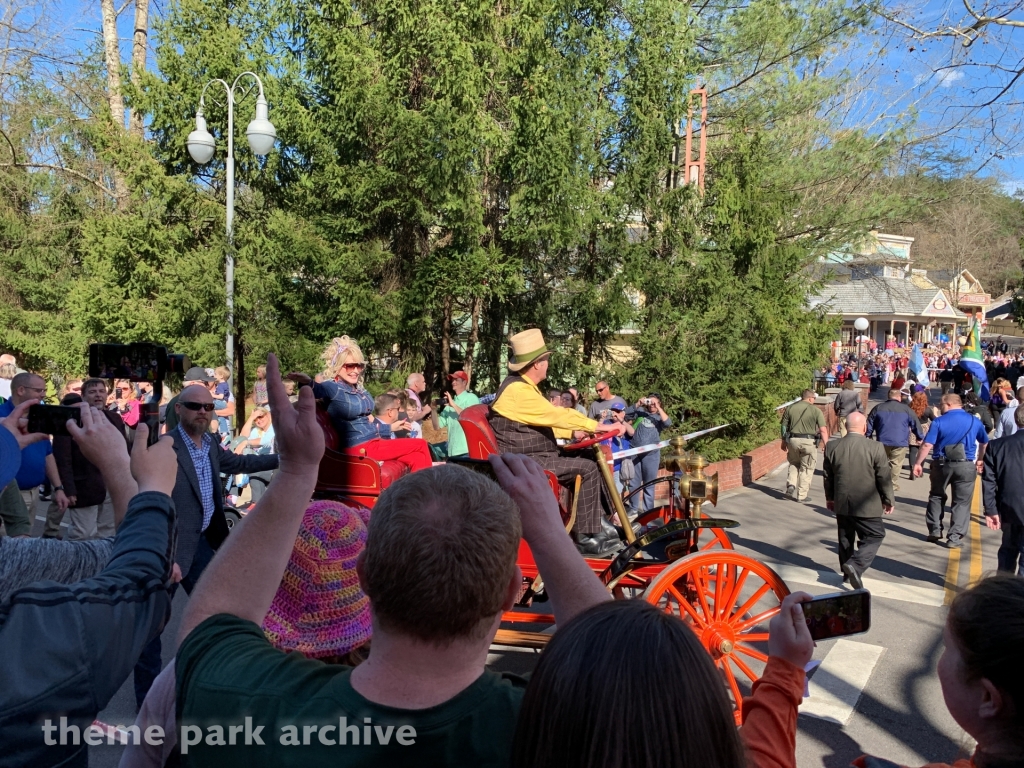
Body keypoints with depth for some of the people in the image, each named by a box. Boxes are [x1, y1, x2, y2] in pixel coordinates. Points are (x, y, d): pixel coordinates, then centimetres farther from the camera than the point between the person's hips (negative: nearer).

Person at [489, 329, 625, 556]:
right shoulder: (518, 390, -19)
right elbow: (556, 415, -22)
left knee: (588, 461, 13)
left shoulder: (522, 386, 15)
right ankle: (587, 538, -10)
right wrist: (600, 427, -17)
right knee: (587, 469, -16)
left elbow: (545, 421, 22)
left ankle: (599, 523, 17)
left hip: (530, 457, 11)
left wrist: (574, 433, 12)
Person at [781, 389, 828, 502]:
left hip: (793, 440, 3)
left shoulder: (790, 408, 5)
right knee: (806, 469, 9)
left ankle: (791, 485, 5)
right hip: (809, 442, -3)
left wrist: (784, 441, 18)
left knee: (794, 464, 24)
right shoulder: (815, 410, -4)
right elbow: (823, 430, -10)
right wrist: (826, 445, -8)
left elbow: (784, 426, 8)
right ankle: (801, 495, 11)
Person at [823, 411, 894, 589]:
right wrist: (888, 500, 7)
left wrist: (829, 497, 20)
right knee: (874, 536, 7)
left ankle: (847, 572, 27)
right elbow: (884, 478, -7)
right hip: (867, 505, -4)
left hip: (841, 503, 4)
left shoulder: (832, 447, -3)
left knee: (845, 538, 17)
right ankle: (855, 565, -11)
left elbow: (827, 476, 7)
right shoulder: (875, 448, -13)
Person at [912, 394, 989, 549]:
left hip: (941, 464, -1)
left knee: (936, 497, 18)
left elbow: (927, 445, -13)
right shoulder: (975, 421, 5)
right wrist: (980, 460, 34)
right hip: (966, 466, 1)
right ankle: (955, 538, 3)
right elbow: (985, 443, 20)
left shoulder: (939, 422, -7)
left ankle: (935, 531, 21)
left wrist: (918, 463, -5)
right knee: (962, 502, 6)